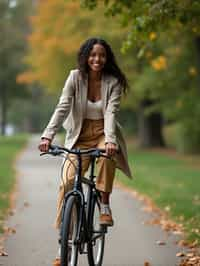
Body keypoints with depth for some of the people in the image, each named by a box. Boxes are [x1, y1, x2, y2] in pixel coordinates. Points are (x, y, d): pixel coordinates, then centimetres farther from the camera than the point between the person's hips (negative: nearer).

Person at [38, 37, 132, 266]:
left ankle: (105, 204, -17)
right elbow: (62, 107, -15)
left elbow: (110, 112, -19)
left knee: (107, 155, -38)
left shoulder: (113, 82, -8)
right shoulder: (75, 77, -7)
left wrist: (110, 140, -37)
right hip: (79, 137, 1)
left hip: (103, 135, -1)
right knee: (67, 182, -19)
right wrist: (48, 136, -29)